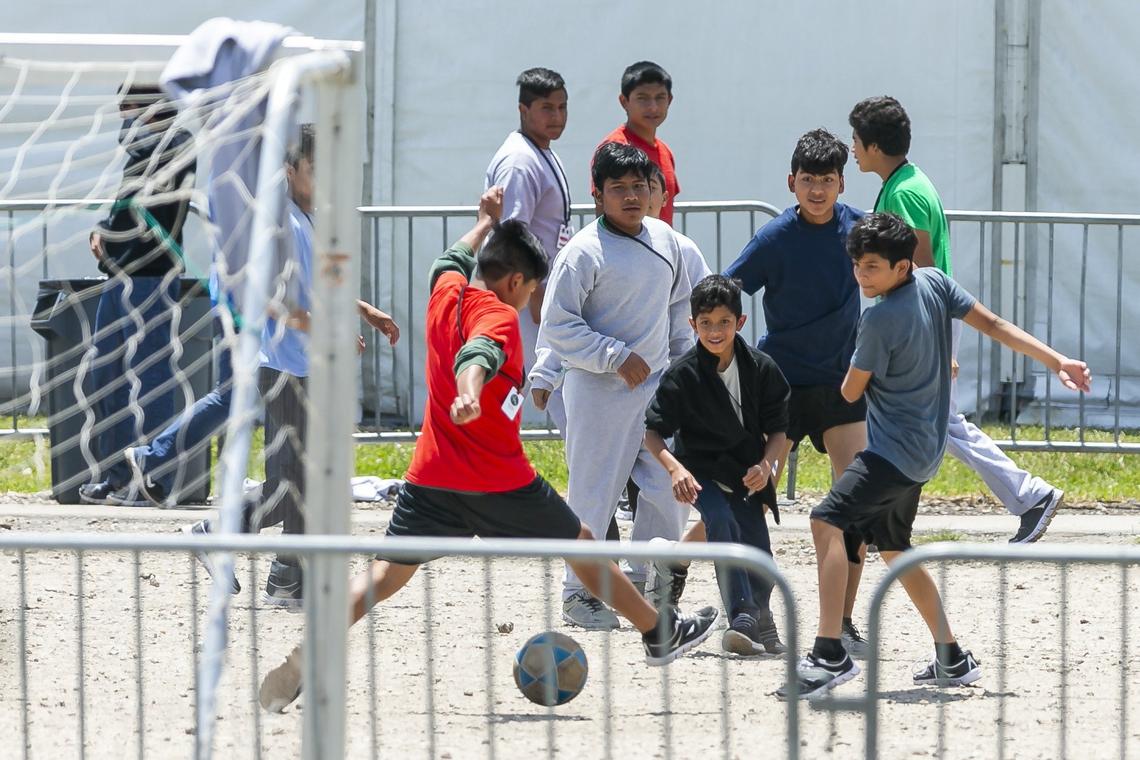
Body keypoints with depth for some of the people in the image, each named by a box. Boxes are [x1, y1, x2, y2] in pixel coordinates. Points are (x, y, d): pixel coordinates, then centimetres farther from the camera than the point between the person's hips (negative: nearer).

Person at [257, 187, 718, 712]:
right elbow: (476, 355, -33)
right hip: (500, 482, -5)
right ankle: (660, 633, 27)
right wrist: (469, 395, -53)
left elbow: (452, 261, 34)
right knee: (582, 547, 13)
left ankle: (307, 653, -23)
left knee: (386, 573, -2)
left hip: (429, 478, 5)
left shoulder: (446, 292, 9)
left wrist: (486, 222, 50)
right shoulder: (498, 316, -11)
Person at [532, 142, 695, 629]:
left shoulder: (665, 239, 7)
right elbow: (557, 325, -15)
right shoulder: (584, 252, -13)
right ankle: (579, 593, 9)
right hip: (598, 391, -6)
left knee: (672, 488, 5)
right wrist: (617, 357, -17)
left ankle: (643, 581, 20)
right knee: (594, 494, -2)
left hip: (657, 385, 6)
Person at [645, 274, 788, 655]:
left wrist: (766, 465, -18)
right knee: (722, 522, -28)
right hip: (701, 472, -2)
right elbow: (653, 431, -10)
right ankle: (743, 621, -32)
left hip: (747, 473, 3)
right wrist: (675, 468, -27)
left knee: (756, 546, -6)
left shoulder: (761, 368, -6)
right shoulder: (682, 374, -12)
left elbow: (777, 429, 1)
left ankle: (762, 622, 22)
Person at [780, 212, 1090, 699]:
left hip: (895, 450, -10)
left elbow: (851, 391, -8)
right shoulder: (935, 282, 3)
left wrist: (856, 372, 15)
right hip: (923, 449, 10)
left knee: (827, 522, -23)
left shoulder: (879, 320, -19)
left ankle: (830, 654, -35)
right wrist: (1058, 362, 5)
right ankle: (952, 660, 30)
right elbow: (994, 325, 4)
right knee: (893, 549, 22)